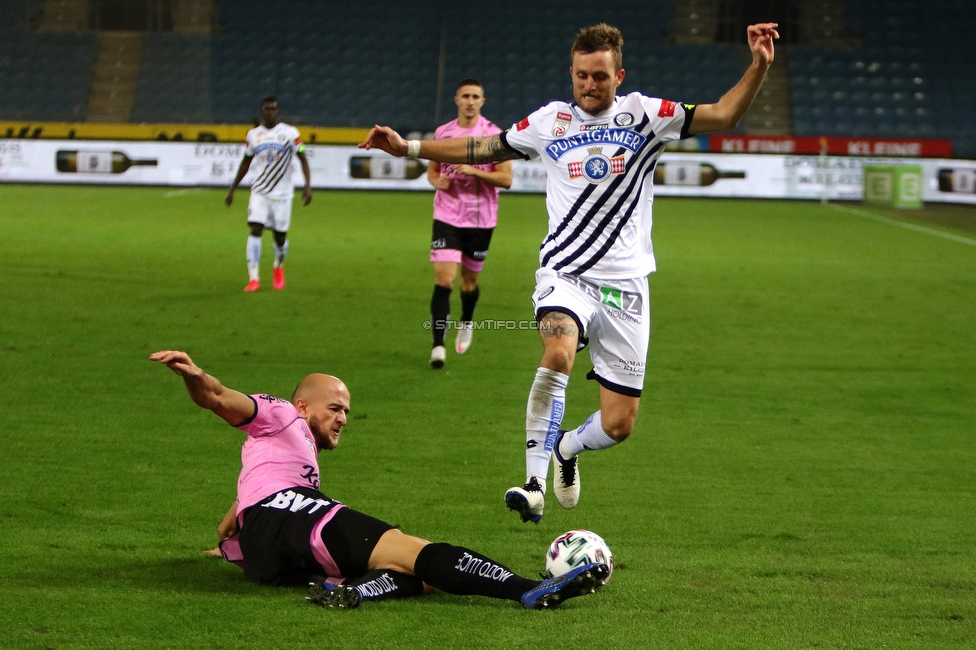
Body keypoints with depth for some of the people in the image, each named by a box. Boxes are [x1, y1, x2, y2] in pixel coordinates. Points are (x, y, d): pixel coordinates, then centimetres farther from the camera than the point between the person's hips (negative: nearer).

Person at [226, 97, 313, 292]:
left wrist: (307, 186, -17)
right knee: (255, 230, -14)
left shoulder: (290, 133, -4)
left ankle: (278, 268, 35)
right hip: (260, 191, 1)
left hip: (282, 193, -1)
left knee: (280, 235, 4)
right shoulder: (253, 135, 5)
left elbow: (303, 160, -4)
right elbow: (246, 163, 16)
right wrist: (232, 189, 16)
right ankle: (253, 278, -16)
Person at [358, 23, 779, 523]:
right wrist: (407, 148, 12)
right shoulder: (550, 122, 5)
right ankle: (534, 484, -28)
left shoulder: (644, 115, 2)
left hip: (625, 283, 1)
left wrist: (758, 66, -15)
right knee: (558, 354, -35)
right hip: (565, 274, -1)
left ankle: (567, 447, 37)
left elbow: (723, 115, -1)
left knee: (619, 425, 1)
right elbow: (482, 149, 17)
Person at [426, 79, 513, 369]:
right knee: (443, 279, -12)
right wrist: (437, 181, -6)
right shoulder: (442, 132, 5)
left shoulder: (494, 135, -5)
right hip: (447, 216, 1)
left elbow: (506, 179, -8)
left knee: (470, 279, 13)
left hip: (481, 219, -1)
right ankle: (438, 345, -12)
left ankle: (466, 323, 43)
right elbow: (432, 169, 17)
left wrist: (474, 171, -21)